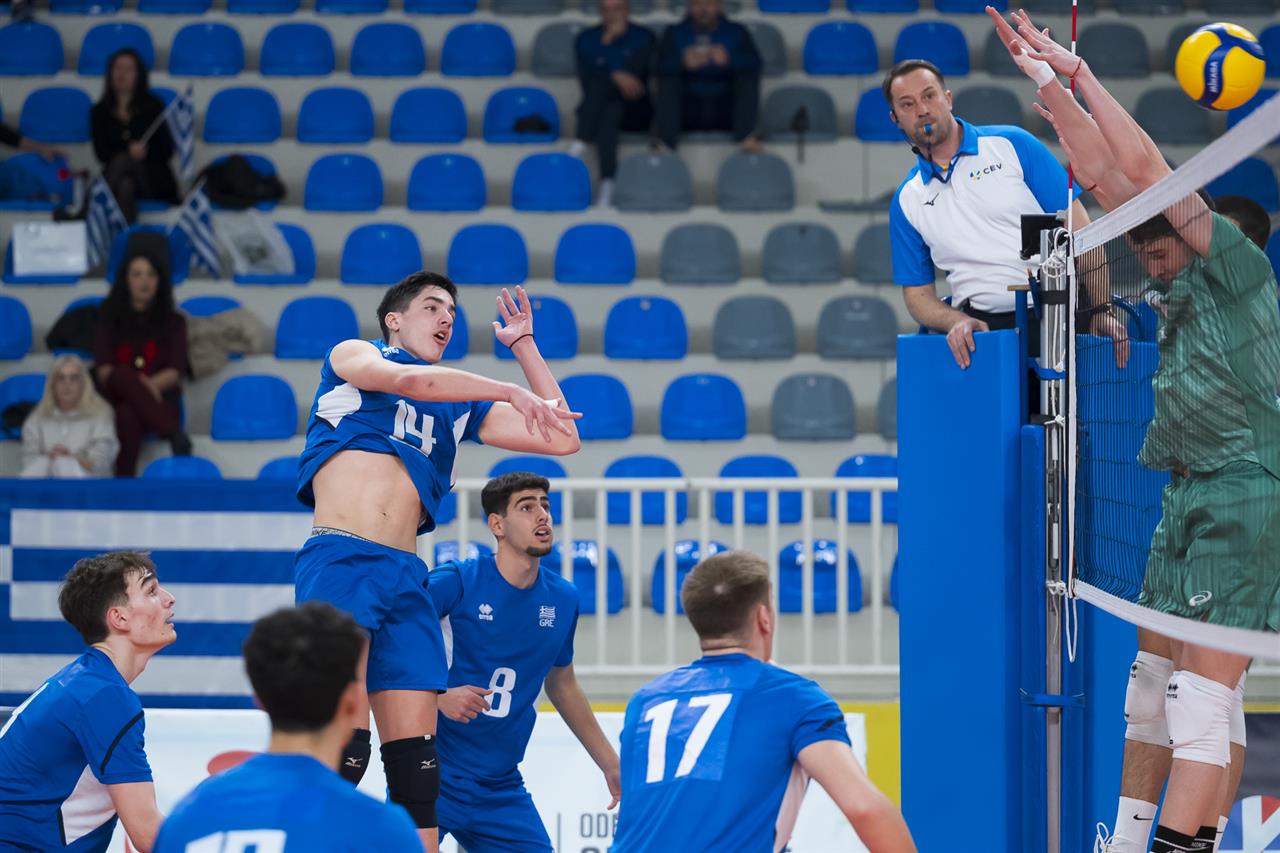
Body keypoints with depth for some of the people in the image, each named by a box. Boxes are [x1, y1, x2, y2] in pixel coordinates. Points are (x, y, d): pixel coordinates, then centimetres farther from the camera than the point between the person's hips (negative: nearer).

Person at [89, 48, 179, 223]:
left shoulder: (153, 106, 7)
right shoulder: (100, 111, 10)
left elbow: (167, 151, 3)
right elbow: (102, 153, -1)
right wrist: (129, 152, -20)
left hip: (154, 179, -1)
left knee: (123, 162, -34)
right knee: (125, 186, -37)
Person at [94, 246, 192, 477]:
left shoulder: (173, 322, 17)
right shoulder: (111, 320, 17)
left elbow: (176, 372, 4)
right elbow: (103, 369, 2)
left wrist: (149, 385, -18)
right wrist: (139, 384, -18)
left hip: (160, 403, -1)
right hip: (117, 402, 1)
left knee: (128, 415, -39)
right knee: (123, 374, -38)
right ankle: (173, 434, -48)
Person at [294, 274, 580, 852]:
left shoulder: (460, 406, 25)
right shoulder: (352, 356, 13)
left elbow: (562, 439, 22)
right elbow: (407, 379, -9)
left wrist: (522, 345, 25)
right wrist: (511, 392, -10)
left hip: (405, 577, 5)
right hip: (337, 561, -5)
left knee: (415, 757, -2)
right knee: (344, 745, -18)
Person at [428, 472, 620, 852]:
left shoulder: (562, 599, 5)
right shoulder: (456, 582, -12)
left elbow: (562, 686, 20)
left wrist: (610, 764, 23)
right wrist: (439, 697, -24)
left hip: (501, 788, 5)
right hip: (435, 777, -5)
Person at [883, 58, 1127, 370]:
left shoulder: (1012, 144, 5)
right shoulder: (907, 201, 13)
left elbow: (1078, 229, 3)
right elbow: (917, 293, 15)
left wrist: (1103, 309, -7)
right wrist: (957, 321, -8)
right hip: (982, 322, 1)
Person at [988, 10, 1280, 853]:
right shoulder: (1181, 286, 13)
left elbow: (1148, 168, -15)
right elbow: (1109, 177, 14)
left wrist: (1080, 72, -10)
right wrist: (1052, 86, 10)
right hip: (1191, 497, 9)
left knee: (1207, 690, -11)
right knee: (1156, 671, 11)